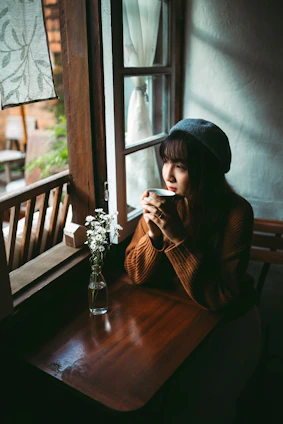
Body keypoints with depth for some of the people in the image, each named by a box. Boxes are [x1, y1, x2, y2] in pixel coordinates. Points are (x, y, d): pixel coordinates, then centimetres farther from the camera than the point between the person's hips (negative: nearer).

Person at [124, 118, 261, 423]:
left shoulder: (235, 212, -24)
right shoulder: (164, 202, -12)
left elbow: (220, 298, -26)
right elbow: (135, 274, -10)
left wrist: (178, 238, -34)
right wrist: (153, 232, -29)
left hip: (227, 321, -3)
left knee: (206, 399, -15)